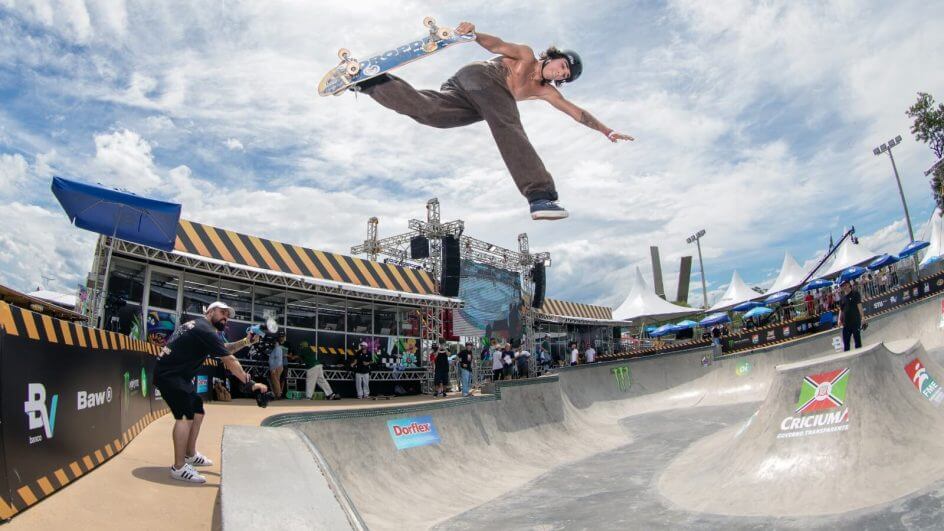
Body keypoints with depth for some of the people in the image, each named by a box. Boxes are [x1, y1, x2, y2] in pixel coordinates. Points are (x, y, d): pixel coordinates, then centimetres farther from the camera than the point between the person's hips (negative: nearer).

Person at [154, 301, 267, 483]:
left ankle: (190, 455, 29)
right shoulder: (205, 330, -18)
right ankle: (179, 468, -15)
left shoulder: (198, 326, 13)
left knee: (197, 411, 16)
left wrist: (246, 341, 8)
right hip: (169, 374, -11)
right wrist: (250, 384, -18)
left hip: (178, 375, 11)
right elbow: (230, 361, -19)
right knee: (185, 415, -18)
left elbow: (225, 348, 21)